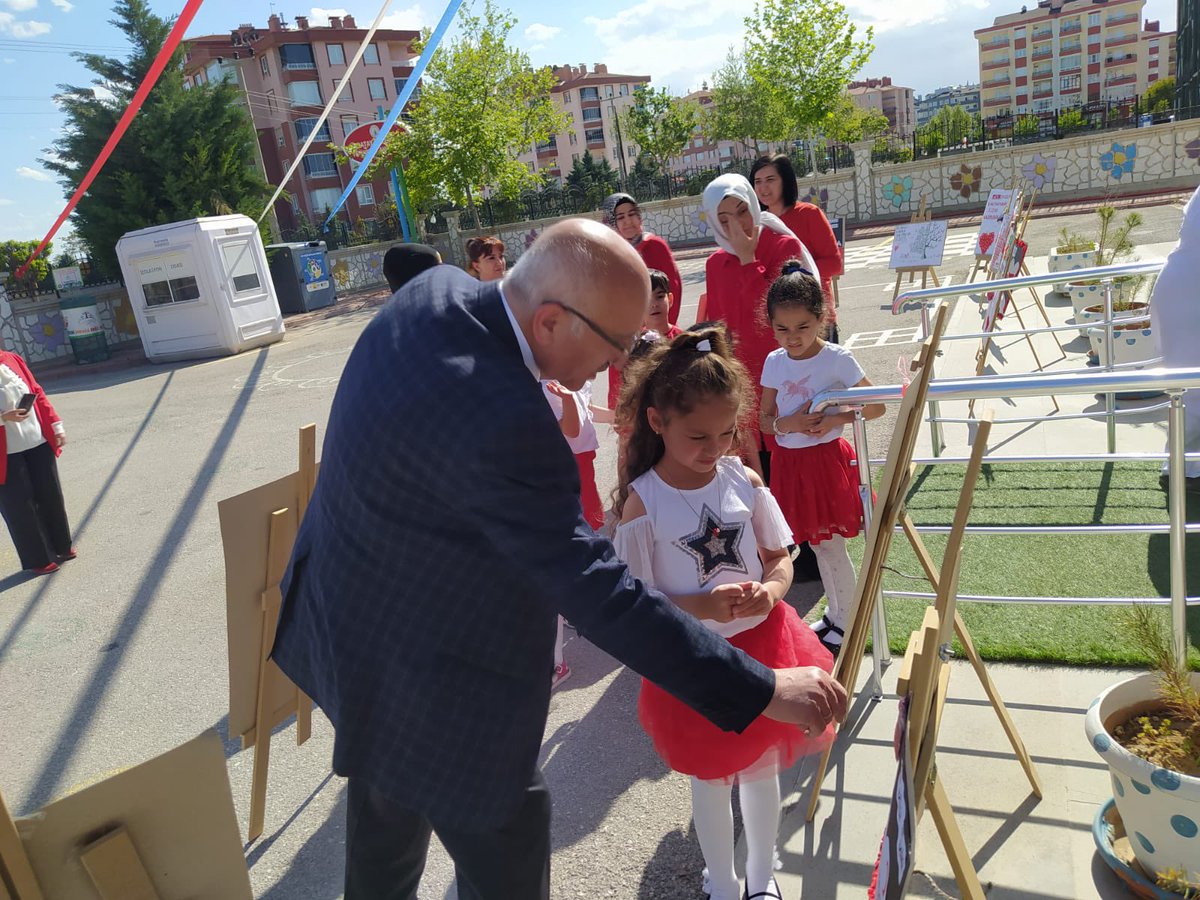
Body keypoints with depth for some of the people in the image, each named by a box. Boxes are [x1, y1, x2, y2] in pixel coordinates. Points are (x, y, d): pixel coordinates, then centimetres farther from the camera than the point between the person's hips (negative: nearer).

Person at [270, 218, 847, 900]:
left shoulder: (434, 291, -10)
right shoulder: (505, 426, -37)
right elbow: (598, 594, -34)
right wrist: (764, 690, -27)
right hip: (427, 683, -9)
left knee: (386, 814, 33)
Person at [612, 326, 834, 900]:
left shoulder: (743, 479, -8)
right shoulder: (642, 503, -18)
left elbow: (779, 556, 2)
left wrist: (771, 590, -20)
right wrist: (703, 606, -29)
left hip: (763, 643, 3)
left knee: (762, 767, 22)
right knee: (712, 779, 18)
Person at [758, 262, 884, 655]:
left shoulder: (837, 359, -12)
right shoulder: (774, 363, 1)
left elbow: (877, 406, -6)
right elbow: (765, 420, 5)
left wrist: (836, 419, -20)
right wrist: (789, 423, -16)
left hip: (827, 458, -5)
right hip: (790, 462, 5)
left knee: (831, 547, 3)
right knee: (817, 545, 17)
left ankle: (846, 622, 22)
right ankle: (833, 614, 34)